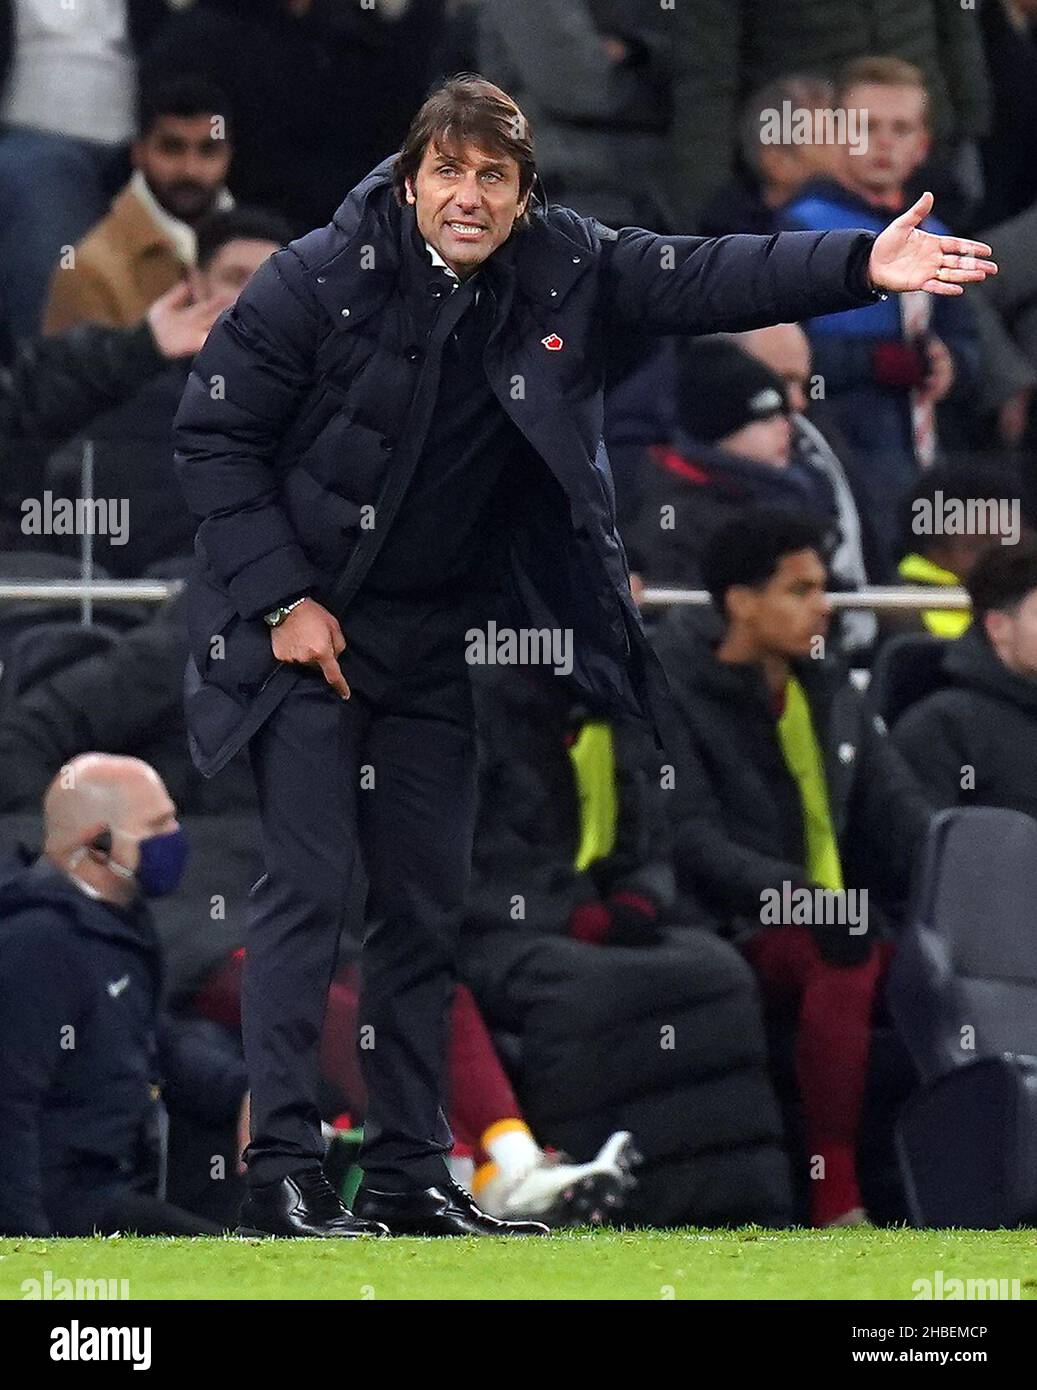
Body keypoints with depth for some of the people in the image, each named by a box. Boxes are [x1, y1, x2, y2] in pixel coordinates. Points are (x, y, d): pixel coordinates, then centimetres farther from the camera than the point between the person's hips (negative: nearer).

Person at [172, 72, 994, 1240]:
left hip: (432, 636, 5)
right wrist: (279, 600, -15)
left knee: (427, 903, 8)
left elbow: (700, 278, -14)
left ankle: (409, 1169, 14)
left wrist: (863, 266, -29)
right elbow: (213, 432, -11)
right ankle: (281, 1168, -9)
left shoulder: (562, 268, -6)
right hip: (305, 620, -5)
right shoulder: (320, 280, -17)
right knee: (308, 888, -10)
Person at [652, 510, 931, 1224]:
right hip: (740, 926, -6)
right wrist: (800, 895, -28)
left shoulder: (833, 697, 20)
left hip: (838, 917, 6)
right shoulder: (680, 699, -1)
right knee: (845, 962, -37)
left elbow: (902, 817, 13)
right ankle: (836, 1205, -37)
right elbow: (694, 843, -14)